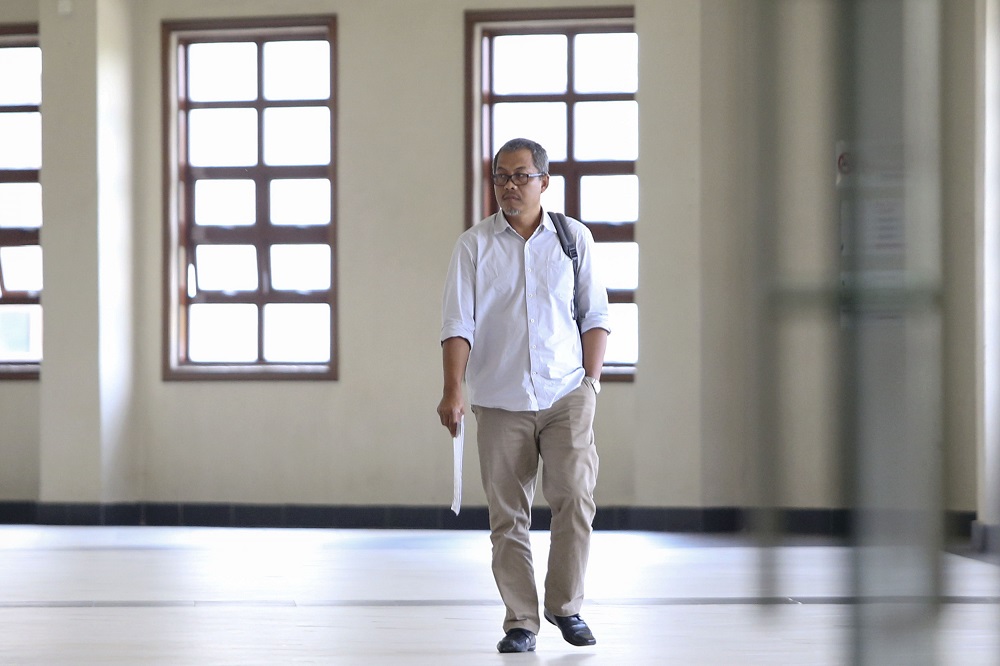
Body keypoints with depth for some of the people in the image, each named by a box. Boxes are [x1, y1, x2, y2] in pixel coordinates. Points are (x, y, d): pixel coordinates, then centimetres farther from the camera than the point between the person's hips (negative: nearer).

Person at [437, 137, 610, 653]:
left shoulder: (574, 238, 6)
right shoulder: (474, 245, 3)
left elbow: (594, 315, 10)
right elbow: (458, 322, -3)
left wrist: (591, 380, 1)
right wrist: (452, 391, -13)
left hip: (566, 396, 0)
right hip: (500, 401, 0)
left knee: (575, 496, -11)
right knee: (507, 515, 2)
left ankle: (565, 605, 7)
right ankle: (520, 621, 11)